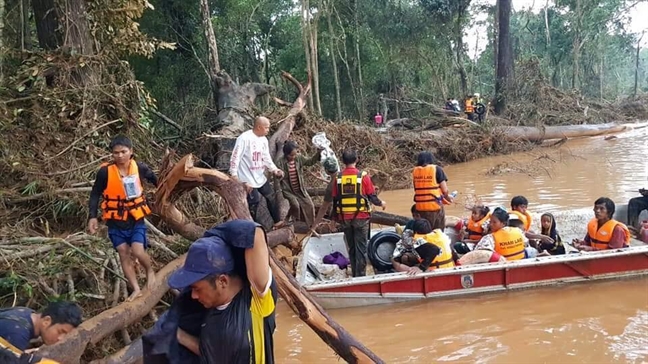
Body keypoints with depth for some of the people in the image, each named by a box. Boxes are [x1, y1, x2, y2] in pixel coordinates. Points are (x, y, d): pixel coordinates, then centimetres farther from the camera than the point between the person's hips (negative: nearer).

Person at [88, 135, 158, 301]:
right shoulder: (105, 171, -13)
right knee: (124, 255, 3)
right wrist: (93, 217, -9)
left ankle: (150, 271, 18)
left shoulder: (140, 168, -10)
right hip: (115, 222, 1)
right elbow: (95, 194, -3)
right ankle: (136, 289, 14)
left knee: (138, 252, -14)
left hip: (136, 219, -1)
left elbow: (155, 180, 11)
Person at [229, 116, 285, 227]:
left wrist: (274, 170, -2)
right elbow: (235, 157, -20)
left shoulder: (264, 139, 6)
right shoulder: (244, 138, -19)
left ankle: (277, 221, 30)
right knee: (254, 202, -4)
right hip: (248, 178, -9)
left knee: (271, 196, 16)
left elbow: (266, 157, 13)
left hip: (260, 177, 9)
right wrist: (234, 175, -24)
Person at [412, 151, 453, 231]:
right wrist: (447, 196, 16)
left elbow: (416, 189, 7)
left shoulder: (415, 171, 7)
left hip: (420, 207, 3)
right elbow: (445, 190, -7)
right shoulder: (436, 169, -3)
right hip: (435, 206, -3)